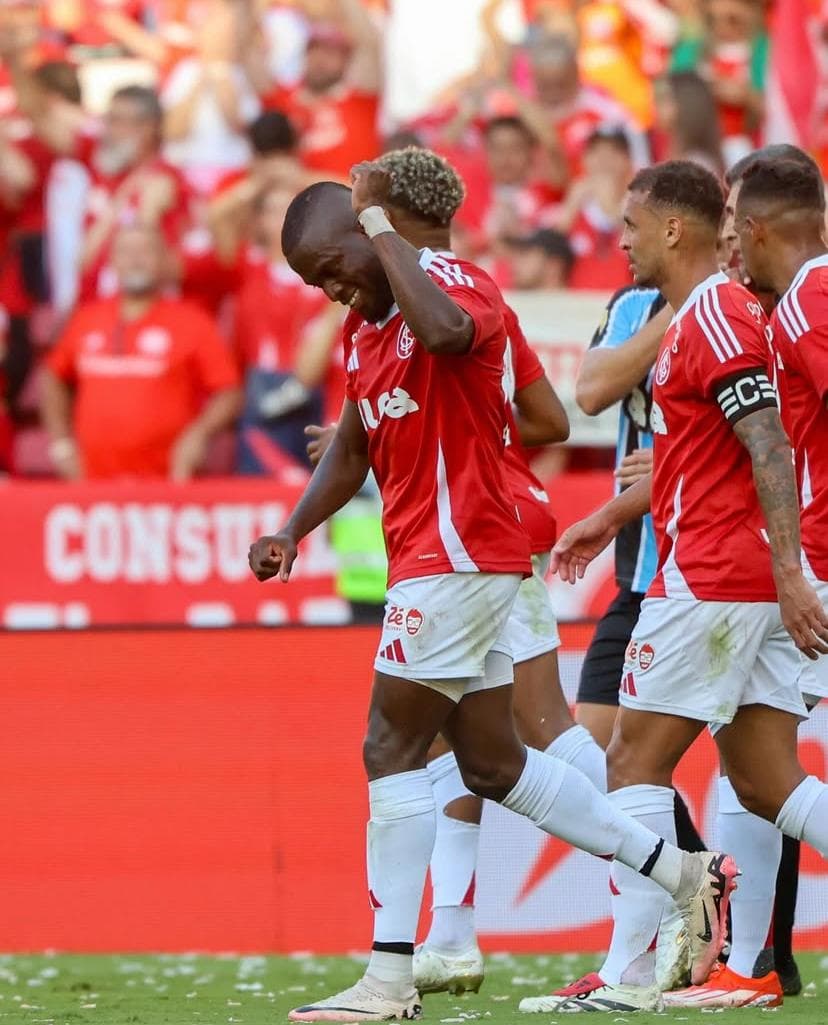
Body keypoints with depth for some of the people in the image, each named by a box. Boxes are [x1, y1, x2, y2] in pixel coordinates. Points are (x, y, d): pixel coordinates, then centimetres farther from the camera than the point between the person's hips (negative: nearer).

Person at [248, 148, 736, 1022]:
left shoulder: (461, 287, -13)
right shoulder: (364, 325, 16)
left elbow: (444, 329, -39)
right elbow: (350, 454, 23)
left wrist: (379, 223, -28)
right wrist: (291, 533, 9)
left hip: (458, 552, -10)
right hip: (429, 562, 10)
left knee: (393, 752, -10)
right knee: (491, 764, 13)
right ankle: (685, 875, 22)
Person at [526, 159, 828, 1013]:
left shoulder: (714, 317, -13)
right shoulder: (698, 316, 19)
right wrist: (611, 517, 37)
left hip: (707, 582, -10)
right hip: (752, 588, 10)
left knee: (634, 762, -3)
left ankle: (627, 975, -4)